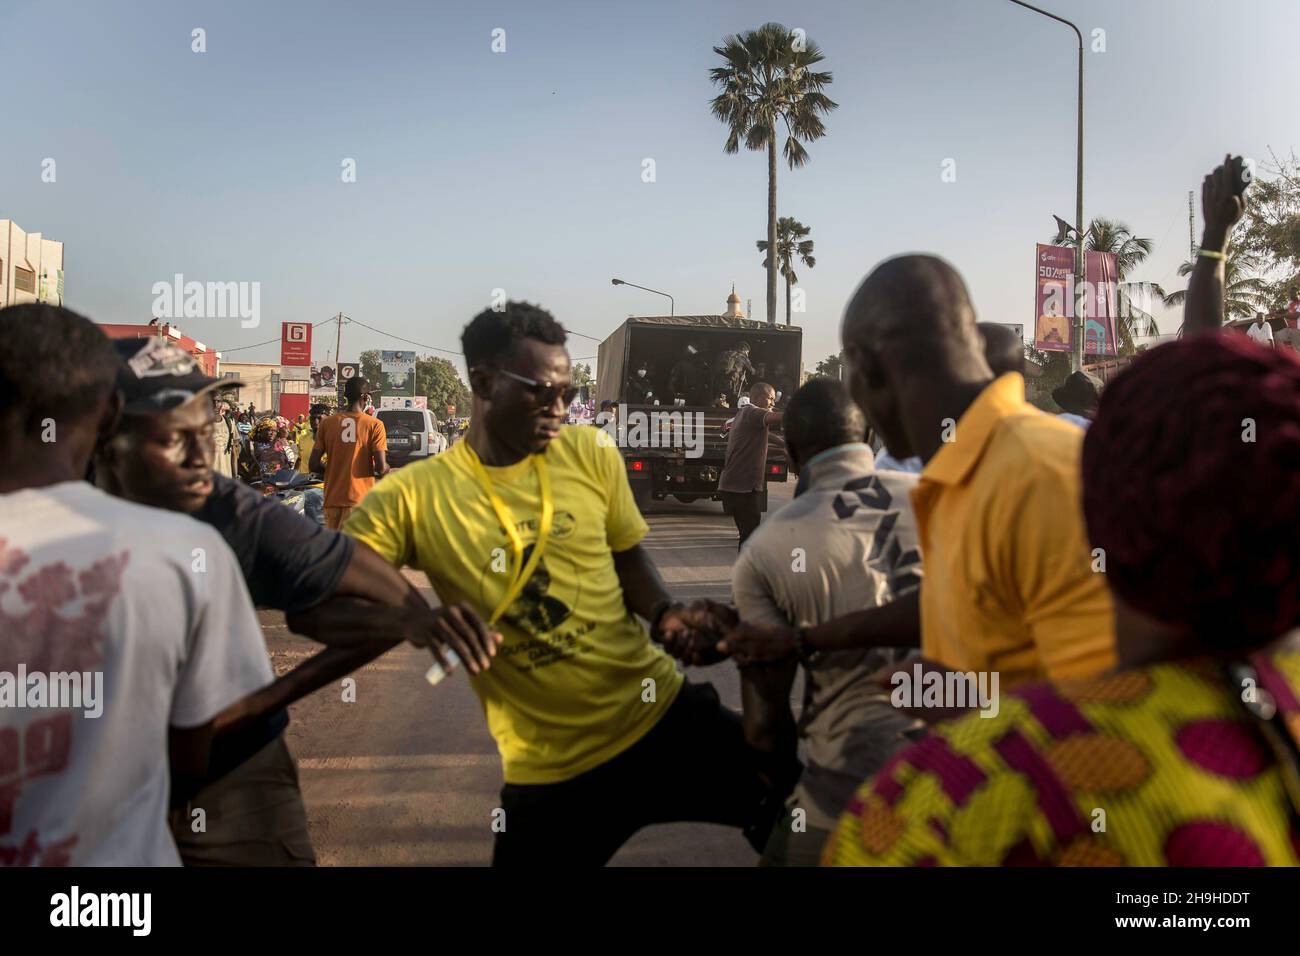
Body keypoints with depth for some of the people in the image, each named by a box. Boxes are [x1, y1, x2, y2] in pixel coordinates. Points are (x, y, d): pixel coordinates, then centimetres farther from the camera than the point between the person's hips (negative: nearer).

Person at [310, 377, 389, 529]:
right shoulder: (374, 425, -6)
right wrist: (386, 469, 10)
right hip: (360, 500, -3)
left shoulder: (326, 423, 3)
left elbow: (314, 465, 1)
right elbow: (381, 468, -12)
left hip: (333, 499, 3)